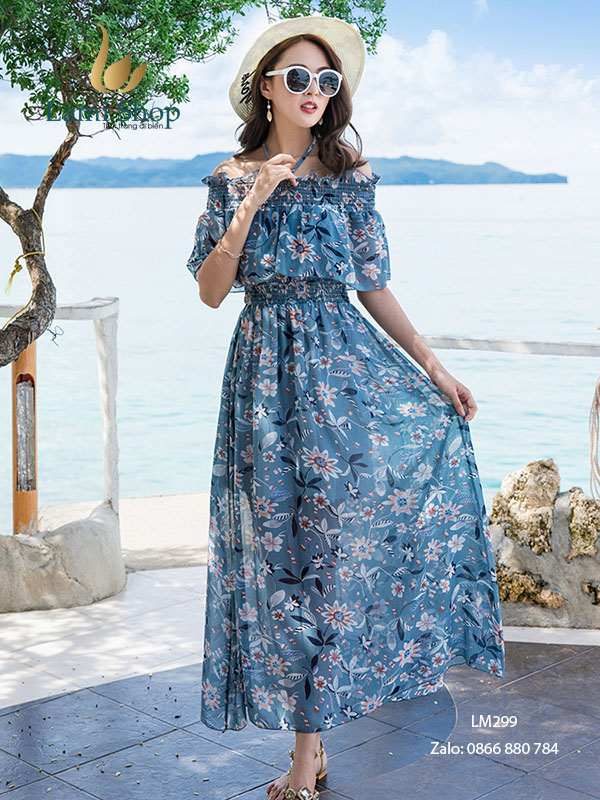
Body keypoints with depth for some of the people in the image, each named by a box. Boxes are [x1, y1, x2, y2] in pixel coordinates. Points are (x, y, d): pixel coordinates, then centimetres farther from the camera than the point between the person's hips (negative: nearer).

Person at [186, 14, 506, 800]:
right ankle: (308, 736, 15)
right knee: (281, 548, 3)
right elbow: (210, 290, 0)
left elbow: (375, 286, 7)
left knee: (335, 539, -5)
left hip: (342, 360, 0)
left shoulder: (349, 176, 6)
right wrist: (251, 205, -10)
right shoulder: (231, 179, 7)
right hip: (266, 371, 1)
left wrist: (433, 366, 1)